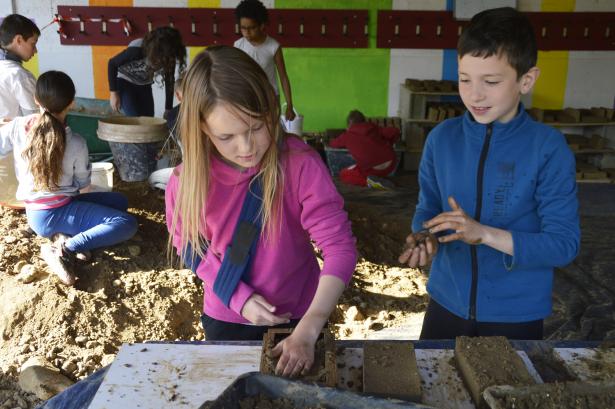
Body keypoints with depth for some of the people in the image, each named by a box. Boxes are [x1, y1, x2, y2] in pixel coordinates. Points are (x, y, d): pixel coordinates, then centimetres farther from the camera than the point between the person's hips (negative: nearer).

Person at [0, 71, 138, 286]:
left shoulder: (17, 127, -7)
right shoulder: (76, 143, -16)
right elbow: (82, 183, -2)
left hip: (35, 215, 7)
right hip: (58, 214, -7)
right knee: (128, 224, -13)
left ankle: (68, 235, -4)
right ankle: (65, 249, -18)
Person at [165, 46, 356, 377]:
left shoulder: (301, 164, -25)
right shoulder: (186, 181, -18)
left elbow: (340, 248, -27)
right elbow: (188, 246, -2)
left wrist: (307, 331, -37)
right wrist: (238, 297, -16)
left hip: (297, 316, -1)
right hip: (225, 319, 2)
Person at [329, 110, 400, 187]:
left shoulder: (348, 135, 8)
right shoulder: (374, 128, 14)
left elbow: (332, 144, 24)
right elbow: (395, 131, 10)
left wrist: (345, 144, 43)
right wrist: (388, 145, 27)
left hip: (374, 169, -5)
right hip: (391, 164, 5)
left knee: (343, 174, 15)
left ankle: (368, 180, -6)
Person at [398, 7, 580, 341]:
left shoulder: (549, 148, -15)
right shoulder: (441, 138, -5)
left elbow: (564, 244, -16)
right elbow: (427, 209, 3)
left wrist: (484, 234, -28)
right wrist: (424, 239, -19)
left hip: (517, 312, -2)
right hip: (447, 301, 3)